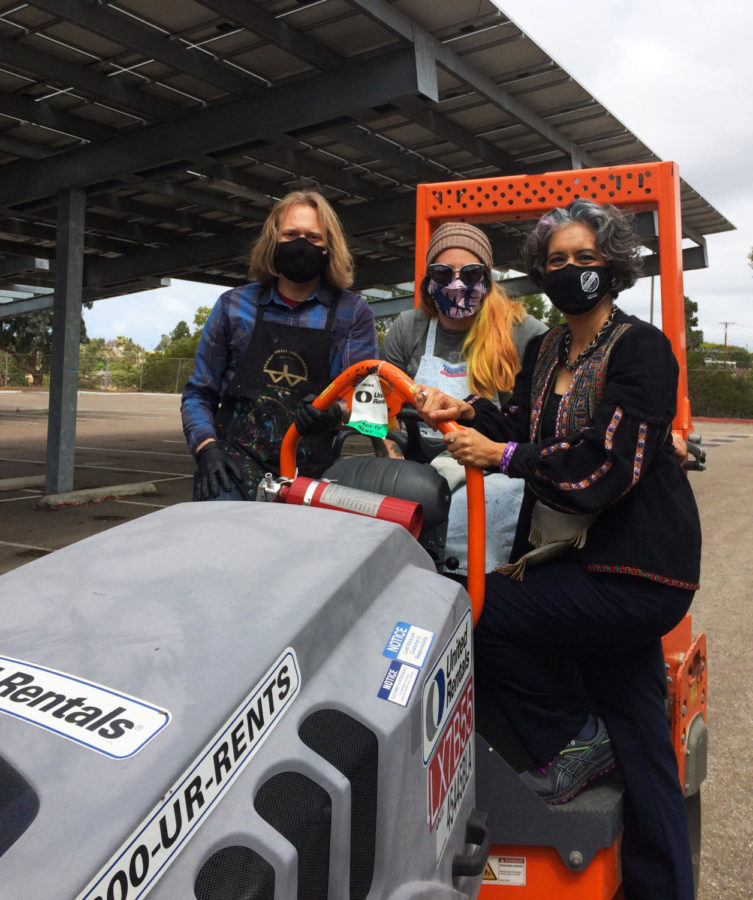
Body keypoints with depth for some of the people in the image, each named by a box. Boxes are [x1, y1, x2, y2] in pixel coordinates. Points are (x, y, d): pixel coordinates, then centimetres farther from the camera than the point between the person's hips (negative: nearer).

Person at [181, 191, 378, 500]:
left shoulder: (353, 313, 7)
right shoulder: (234, 305, 10)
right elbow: (199, 394, 13)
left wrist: (335, 413, -21)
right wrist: (207, 448, -5)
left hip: (310, 473, 1)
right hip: (235, 464, 0)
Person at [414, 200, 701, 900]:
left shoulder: (640, 348, -11)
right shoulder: (545, 350, 13)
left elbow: (608, 465, -21)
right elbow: (519, 424, 6)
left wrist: (504, 457, -17)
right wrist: (466, 410, -12)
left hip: (634, 573, -7)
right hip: (583, 556, 7)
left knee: (480, 611, -14)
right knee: (638, 740, 14)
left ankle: (572, 737, 7)